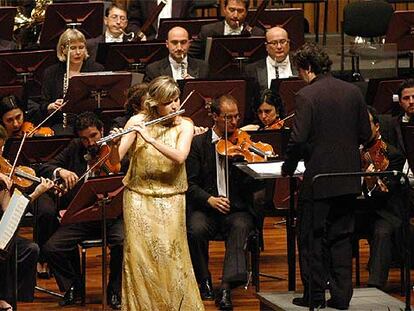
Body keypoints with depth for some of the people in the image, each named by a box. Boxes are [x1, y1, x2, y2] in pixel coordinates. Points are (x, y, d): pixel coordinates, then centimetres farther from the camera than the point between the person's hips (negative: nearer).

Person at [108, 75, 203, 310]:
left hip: (170, 199, 0)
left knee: (170, 254, -10)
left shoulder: (185, 126, -1)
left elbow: (179, 156, -19)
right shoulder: (138, 121, -2)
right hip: (138, 197, 0)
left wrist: (150, 138, -28)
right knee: (139, 254, -7)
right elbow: (116, 159, -6)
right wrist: (114, 144, -28)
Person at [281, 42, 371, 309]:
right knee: (341, 237, 13)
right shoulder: (353, 92, 3)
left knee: (311, 237, 7)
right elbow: (366, 134, 6)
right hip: (349, 180, 5)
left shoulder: (307, 96, -14)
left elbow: (299, 139, -18)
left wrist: (287, 168, -3)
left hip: (318, 179, -5)